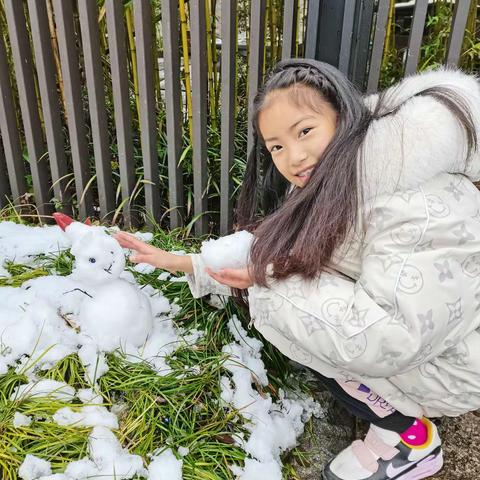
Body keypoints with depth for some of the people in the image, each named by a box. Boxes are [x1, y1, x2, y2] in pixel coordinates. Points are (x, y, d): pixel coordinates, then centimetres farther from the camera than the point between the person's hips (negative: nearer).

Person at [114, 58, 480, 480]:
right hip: (395, 332, 8)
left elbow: (390, 339, -35)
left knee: (280, 308, -20)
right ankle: (390, 405, 9)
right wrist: (177, 262, -1)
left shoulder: (420, 203, -31)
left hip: (445, 361, -8)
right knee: (269, 293, 1)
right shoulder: (321, 189, -3)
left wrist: (271, 281, -27)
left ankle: (409, 437, -1)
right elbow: (260, 250, 4)